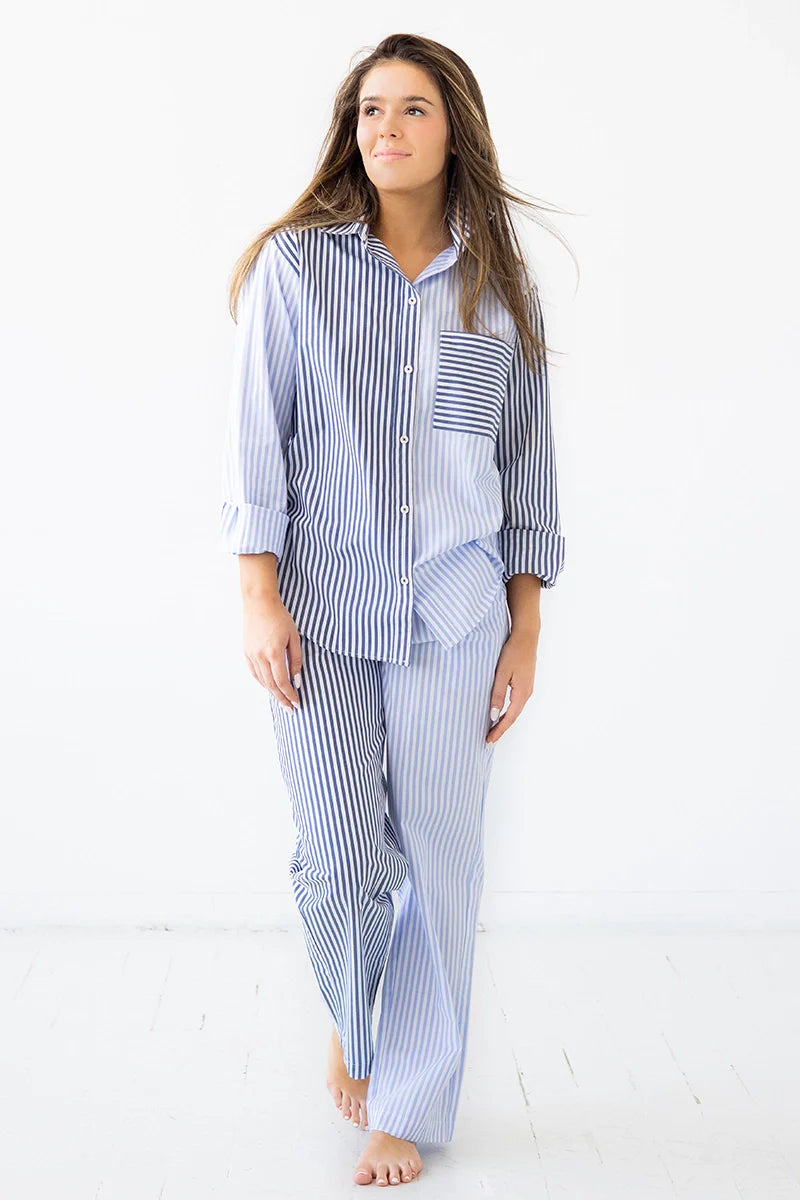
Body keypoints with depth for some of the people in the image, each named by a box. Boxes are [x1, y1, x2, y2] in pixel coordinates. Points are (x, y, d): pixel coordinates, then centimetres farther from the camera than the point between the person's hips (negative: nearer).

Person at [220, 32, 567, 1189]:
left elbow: (529, 461, 8)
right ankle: (351, 1026, 36)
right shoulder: (294, 264, 1)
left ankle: (409, 1107, 21)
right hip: (322, 610, -1)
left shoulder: (503, 287, 6)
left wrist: (527, 629, 4)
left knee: (442, 865, 3)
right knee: (338, 860, 3)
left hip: (454, 616, 1)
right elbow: (258, 435, -1)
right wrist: (260, 597, -7)